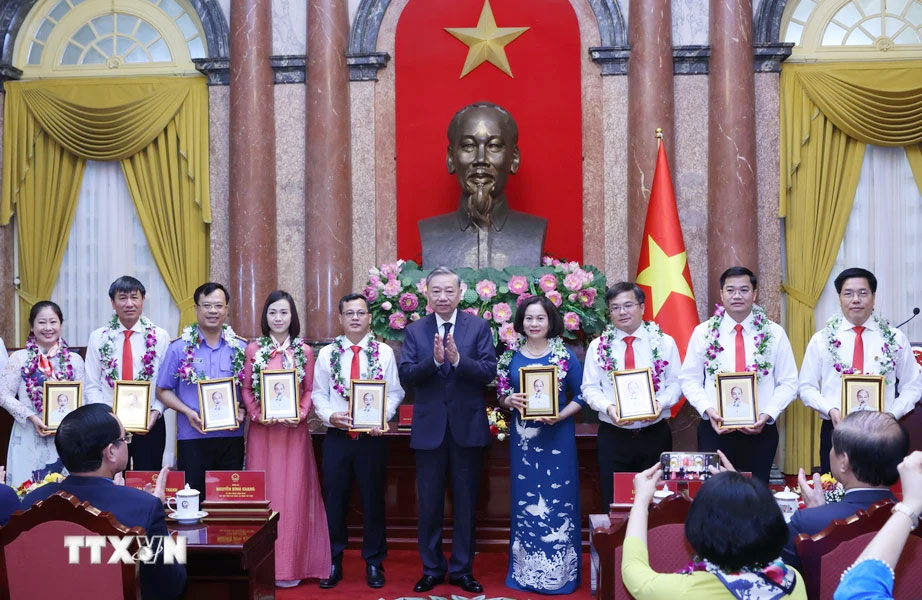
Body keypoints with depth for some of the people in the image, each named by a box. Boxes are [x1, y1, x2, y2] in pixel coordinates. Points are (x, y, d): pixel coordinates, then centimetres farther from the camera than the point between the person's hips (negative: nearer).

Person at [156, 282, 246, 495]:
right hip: (192, 437, -1)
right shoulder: (179, 347, 0)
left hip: (231, 437, 2)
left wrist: (242, 411, -9)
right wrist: (187, 412, -12)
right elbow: (163, 390, 3)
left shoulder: (240, 347, 5)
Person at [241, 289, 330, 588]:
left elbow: (310, 391, 4)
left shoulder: (304, 350, 3)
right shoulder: (253, 349, 3)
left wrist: (300, 414, -12)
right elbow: (245, 388, 4)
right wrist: (256, 414, -11)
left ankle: (291, 565, 11)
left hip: (294, 430, 0)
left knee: (293, 493, 2)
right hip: (262, 429, 0)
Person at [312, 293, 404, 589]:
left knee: (373, 499, 9)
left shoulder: (384, 352, 0)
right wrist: (330, 415, -14)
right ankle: (334, 562, 23)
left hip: (373, 437, -1)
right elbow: (318, 394, 4)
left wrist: (382, 417, -15)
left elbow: (394, 392, 0)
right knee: (334, 499, 8)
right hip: (336, 436, 1)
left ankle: (374, 562, 23)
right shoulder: (326, 353, 3)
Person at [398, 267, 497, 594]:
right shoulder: (415, 330, 1)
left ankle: (462, 569, 24)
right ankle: (432, 569, 25)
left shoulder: (479, 326, -1)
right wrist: (434, 360, -23)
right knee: (429, 504, 10)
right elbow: (405, 376, -8)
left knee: (465, 503, 10)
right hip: (429, 427, 1)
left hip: (468, 426, -1)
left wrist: (457, 359, -26)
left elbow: (489, 371, -11)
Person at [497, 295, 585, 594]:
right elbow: (501, 395, 10)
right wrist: (509, 400, -11)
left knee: (557, 501, 2)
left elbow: (580, 396, -1)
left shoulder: (565, 355, -3)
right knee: (525, 501, 7)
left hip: (557, 437, -2)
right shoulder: (511, 357, 4)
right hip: (523, 438, 2)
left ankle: (559, 572, 15)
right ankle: (526, 570, 20)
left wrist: (560, 416, -16)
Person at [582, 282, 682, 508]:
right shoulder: (598, 346, 3)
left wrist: (661, 402, -17)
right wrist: (608, 407, -17)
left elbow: (676, 383, 3)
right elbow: (590, 388, 2)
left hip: (655, 435, 0)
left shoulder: (664, 342, 3)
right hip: (613, 436, 0)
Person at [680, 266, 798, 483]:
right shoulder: (703, 332, 2)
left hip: (760, 432, 1)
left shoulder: (774, 333, 3)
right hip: (714, 431, 0)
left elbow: (788, 383, 3)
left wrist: (767, 414, -10)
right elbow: (690, 380, 3)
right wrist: (708, 409, -13)